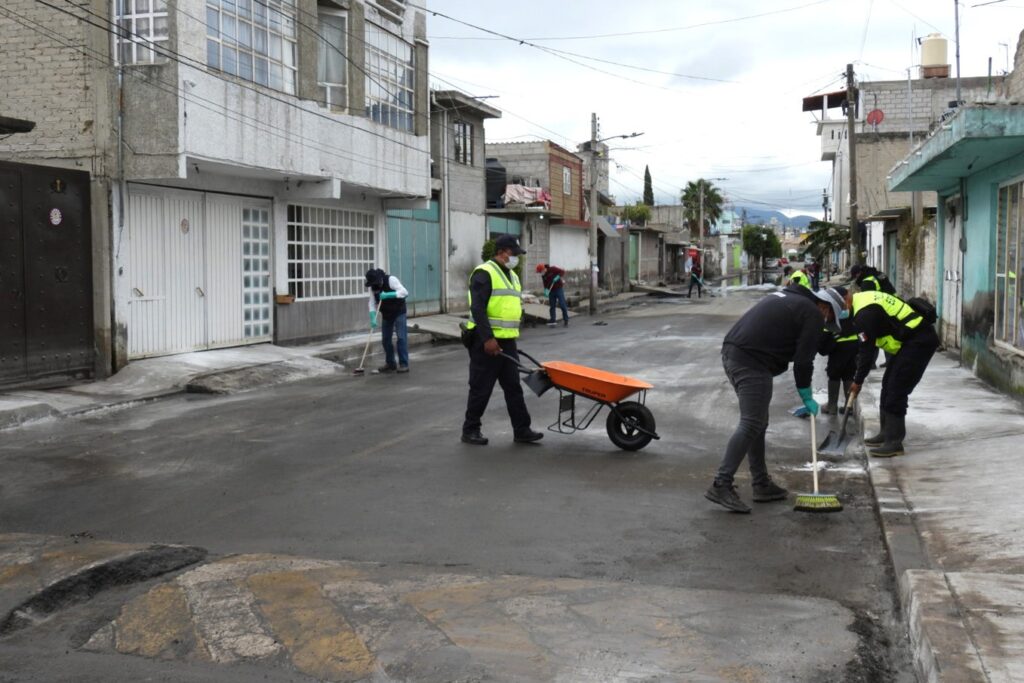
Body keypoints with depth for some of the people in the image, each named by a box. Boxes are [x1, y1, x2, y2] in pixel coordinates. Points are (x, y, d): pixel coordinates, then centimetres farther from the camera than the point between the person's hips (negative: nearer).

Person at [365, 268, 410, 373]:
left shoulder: (391, 279, -21)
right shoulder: (371, 286, -6)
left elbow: (404, 292, -29)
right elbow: (372, 303, -8)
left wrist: (388, 295, -36)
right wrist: (373, 318, -22)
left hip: (399, 312, -6)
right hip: (386, 314, 6)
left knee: (401, 337, -12)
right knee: (385, 339, 7)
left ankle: (404, 364, -10)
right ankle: (390, 364, 19)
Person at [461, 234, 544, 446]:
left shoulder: (512, 275, 17)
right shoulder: (484, 273, -11)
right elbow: (477, 309, -19)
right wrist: (487, 338, -24)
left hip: (507, 341, 8)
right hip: (486, 342, -8)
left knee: (513, 387, 8)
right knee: (481, 388, 0)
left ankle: (522, 430, 12)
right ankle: (470, 430, 12)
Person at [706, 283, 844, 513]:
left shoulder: (786, 297, 28)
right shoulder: (813, 314, 1)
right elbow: (803, 359, -3)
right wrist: (807, 396, 9)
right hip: (752, 362, -10)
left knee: (757, 423, 16)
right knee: (751, 424, -10)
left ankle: (762, 484, 20)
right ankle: (721, 485, -15)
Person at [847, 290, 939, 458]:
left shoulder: (865, 312, -21)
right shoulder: (864, 299, 12)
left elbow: (868, 350, -17)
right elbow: (866, 345, 19)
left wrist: (858, 380, -7)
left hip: (919, 341, -11)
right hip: (912, 340, 11)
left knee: (896, 390, -11)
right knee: (888, 385, 15)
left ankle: (894, 442, -8)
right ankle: (887, 433, 23)